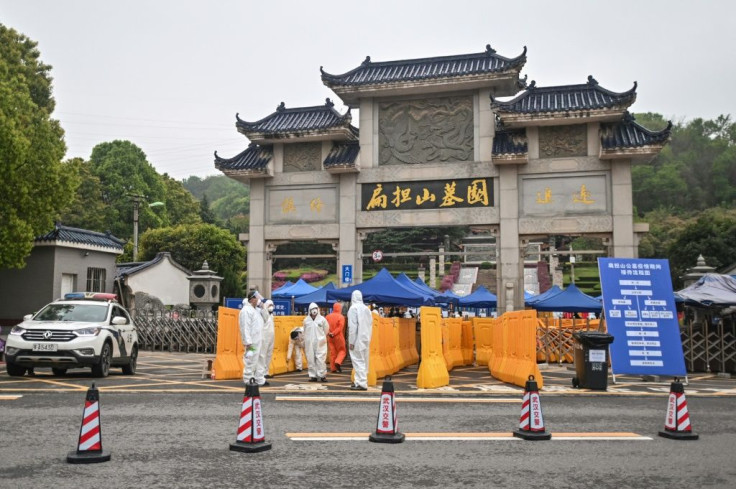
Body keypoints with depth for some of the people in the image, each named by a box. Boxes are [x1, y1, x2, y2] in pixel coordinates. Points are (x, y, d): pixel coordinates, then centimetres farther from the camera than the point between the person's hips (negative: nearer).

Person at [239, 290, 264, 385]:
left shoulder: (253, 310, 17)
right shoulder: (246, 311, -14)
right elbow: (245, 328, -20)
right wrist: (248, 343, -22)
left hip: (257, 341, 10)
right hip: (252, 342, -10)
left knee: (255, 361, 15)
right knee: (250, 361, -5)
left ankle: (253, 378, 23)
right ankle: (248, 379, 1)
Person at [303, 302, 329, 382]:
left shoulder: (322, 319, 0)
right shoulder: (306, 320, 6)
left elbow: (326, 330, 8)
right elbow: (305, 331, 14)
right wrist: (305, 341, 14)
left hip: (320, 343, -2)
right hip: (309, 343, 2)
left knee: (321, 359, -6)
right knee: (311, 359, 3)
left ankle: (322, 375, 1)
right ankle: (313, 375, 11)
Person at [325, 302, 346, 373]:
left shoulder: (328, 316, 5)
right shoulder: (341, 317, -10)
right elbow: (340, 328, -18)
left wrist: (329, 333, -10)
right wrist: (333, 334, -17)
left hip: (330, 337, 4)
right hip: (338, 337, -4)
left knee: (332, 352, 11)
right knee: (342, 350, 10)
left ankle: (333, 368, 11)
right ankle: (338, 362, -13)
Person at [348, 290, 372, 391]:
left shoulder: (353, 308, -11)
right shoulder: (366, 308, 9)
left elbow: (352, 326, -14)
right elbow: (370, 325, 11)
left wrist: (351, 341, -11)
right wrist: (368, 338, 16)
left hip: (357, 340, -7)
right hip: (366, 339, 7)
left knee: (358, 361, -5)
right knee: (363, 361, 13)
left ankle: (361, 383, -7)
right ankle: (360, 381, 20)